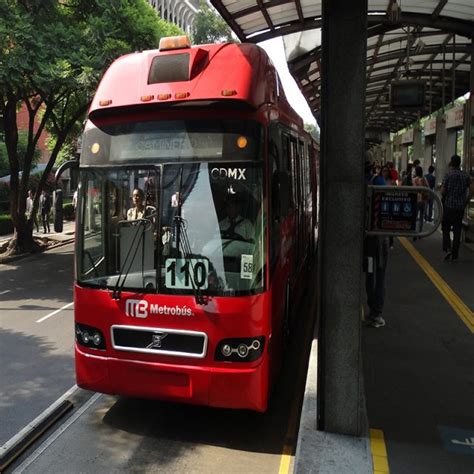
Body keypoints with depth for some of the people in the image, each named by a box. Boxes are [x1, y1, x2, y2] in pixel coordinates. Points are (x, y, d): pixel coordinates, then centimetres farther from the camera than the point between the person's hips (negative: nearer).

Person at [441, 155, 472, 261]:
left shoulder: (448, 175, -8)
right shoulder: (466, 176, 3)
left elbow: (442, 191, -12)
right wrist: (465, 202, 12)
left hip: (448, 205, -3)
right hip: (460, 207, 3)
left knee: (446, 228, 8)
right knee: (457, 230, 9)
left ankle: (447, 248, -11)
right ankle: (455, 254, 13)